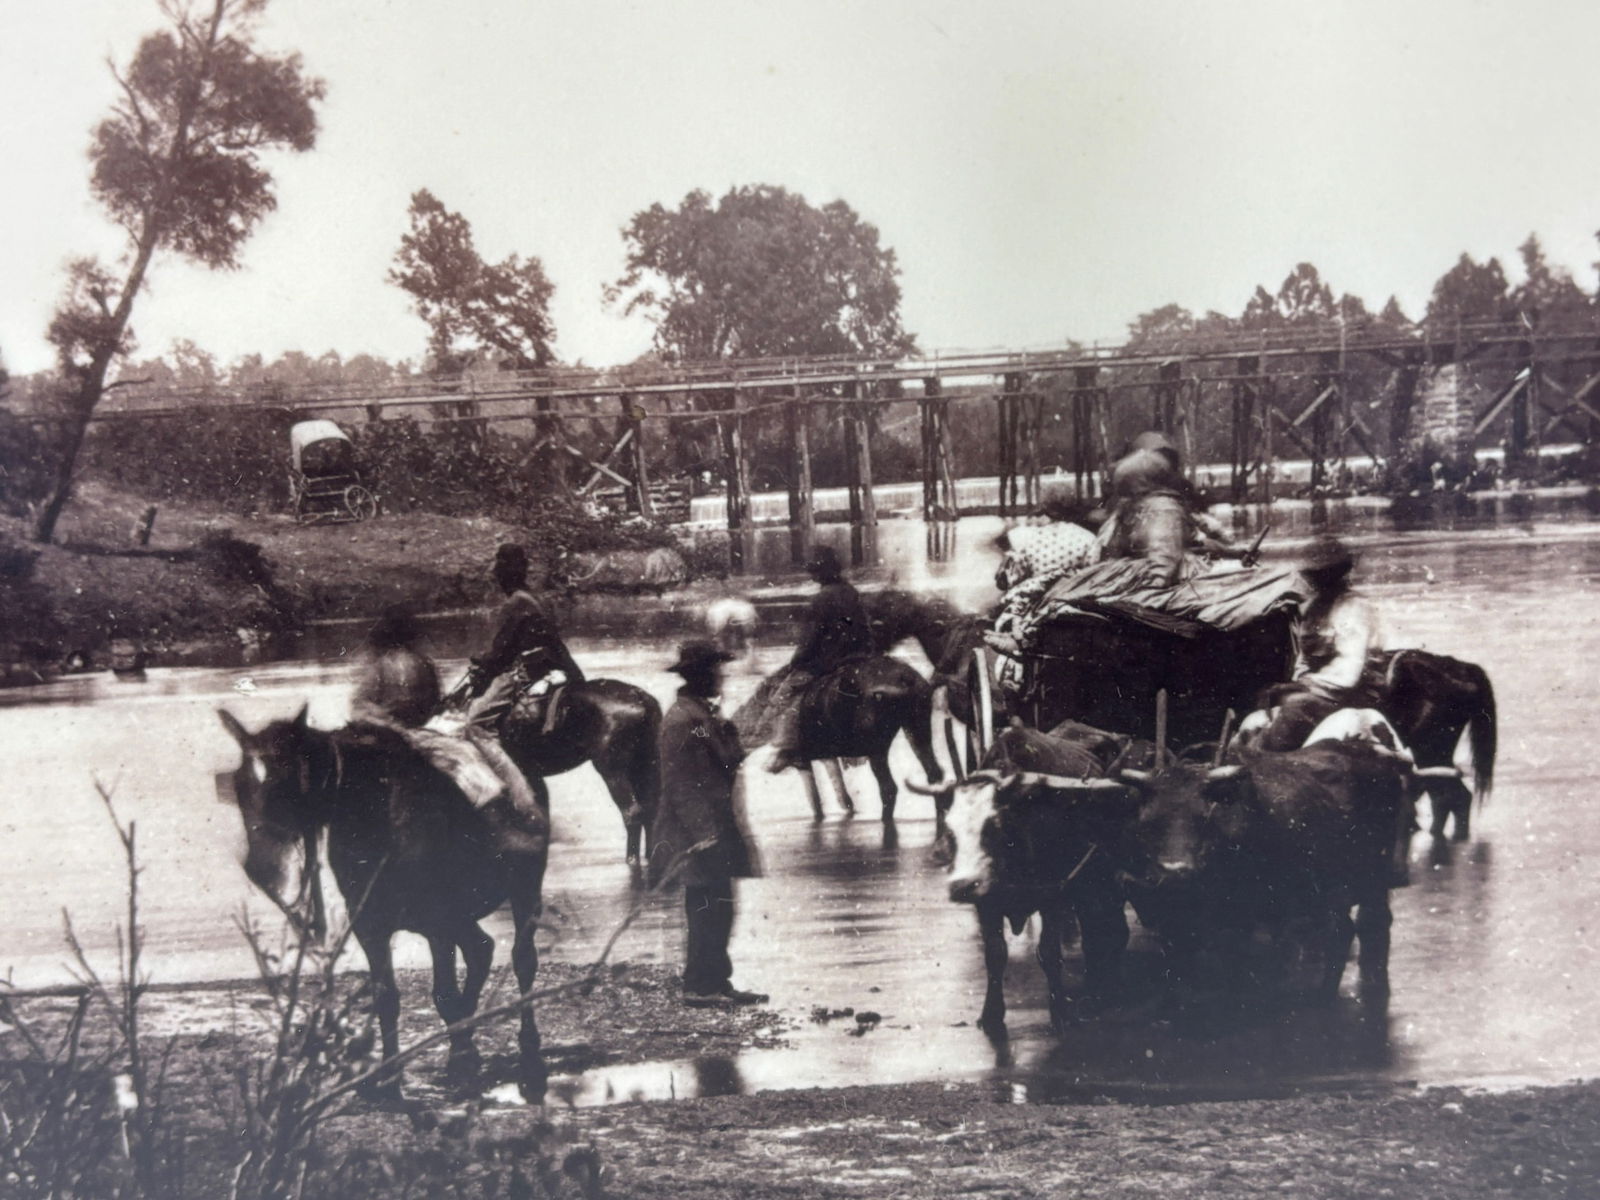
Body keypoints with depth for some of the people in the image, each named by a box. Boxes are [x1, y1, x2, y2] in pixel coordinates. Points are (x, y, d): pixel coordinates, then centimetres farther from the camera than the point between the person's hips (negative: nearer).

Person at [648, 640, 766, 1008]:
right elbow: (680, 782, -19)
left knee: (718, 909, 12)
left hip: (716, 828, 10)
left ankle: (717, 982, 18)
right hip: (699, 830, -10)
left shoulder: (707, 716, 16)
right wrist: (701, 833, -22)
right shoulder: (681, 719, -15)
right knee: (705, 909, -6)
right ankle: (698, 987, 0)